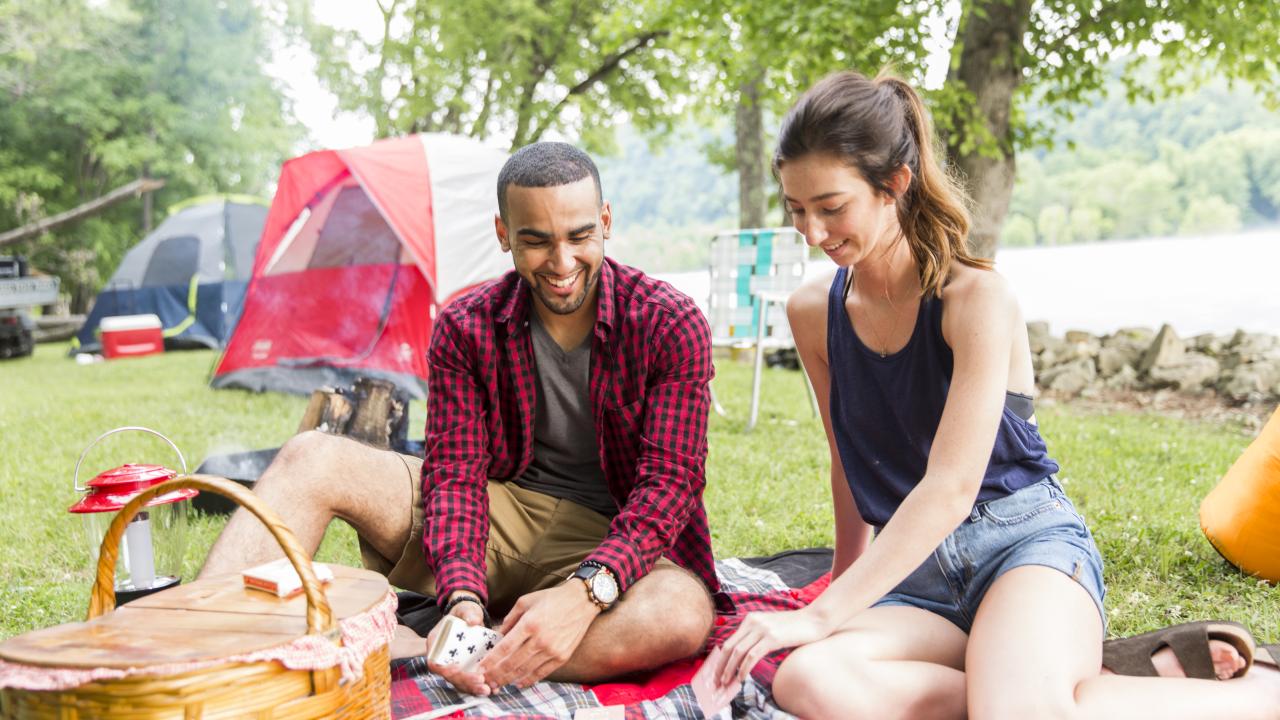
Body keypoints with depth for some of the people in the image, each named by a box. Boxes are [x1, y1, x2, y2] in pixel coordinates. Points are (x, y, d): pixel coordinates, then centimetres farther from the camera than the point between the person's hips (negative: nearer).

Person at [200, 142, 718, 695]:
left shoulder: (670, 326, -13)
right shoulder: (466, 328, -5)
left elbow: (670, 481, -19)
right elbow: (456, 473, -9)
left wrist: (585, 592, -36)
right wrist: (462, 597, -29)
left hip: (607, 540, -2)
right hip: (503, 512, 3)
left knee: (683, 614, -40)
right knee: (311, 458, -16)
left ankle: (402, 650, -38)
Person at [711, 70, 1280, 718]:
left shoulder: (976, 298, -12)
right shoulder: (812, 312, 6)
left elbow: (951, 488, -19)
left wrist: (824, 615, -21)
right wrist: (847, 584, 27)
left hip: (1025, 538, -4)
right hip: (914, 572, 5)